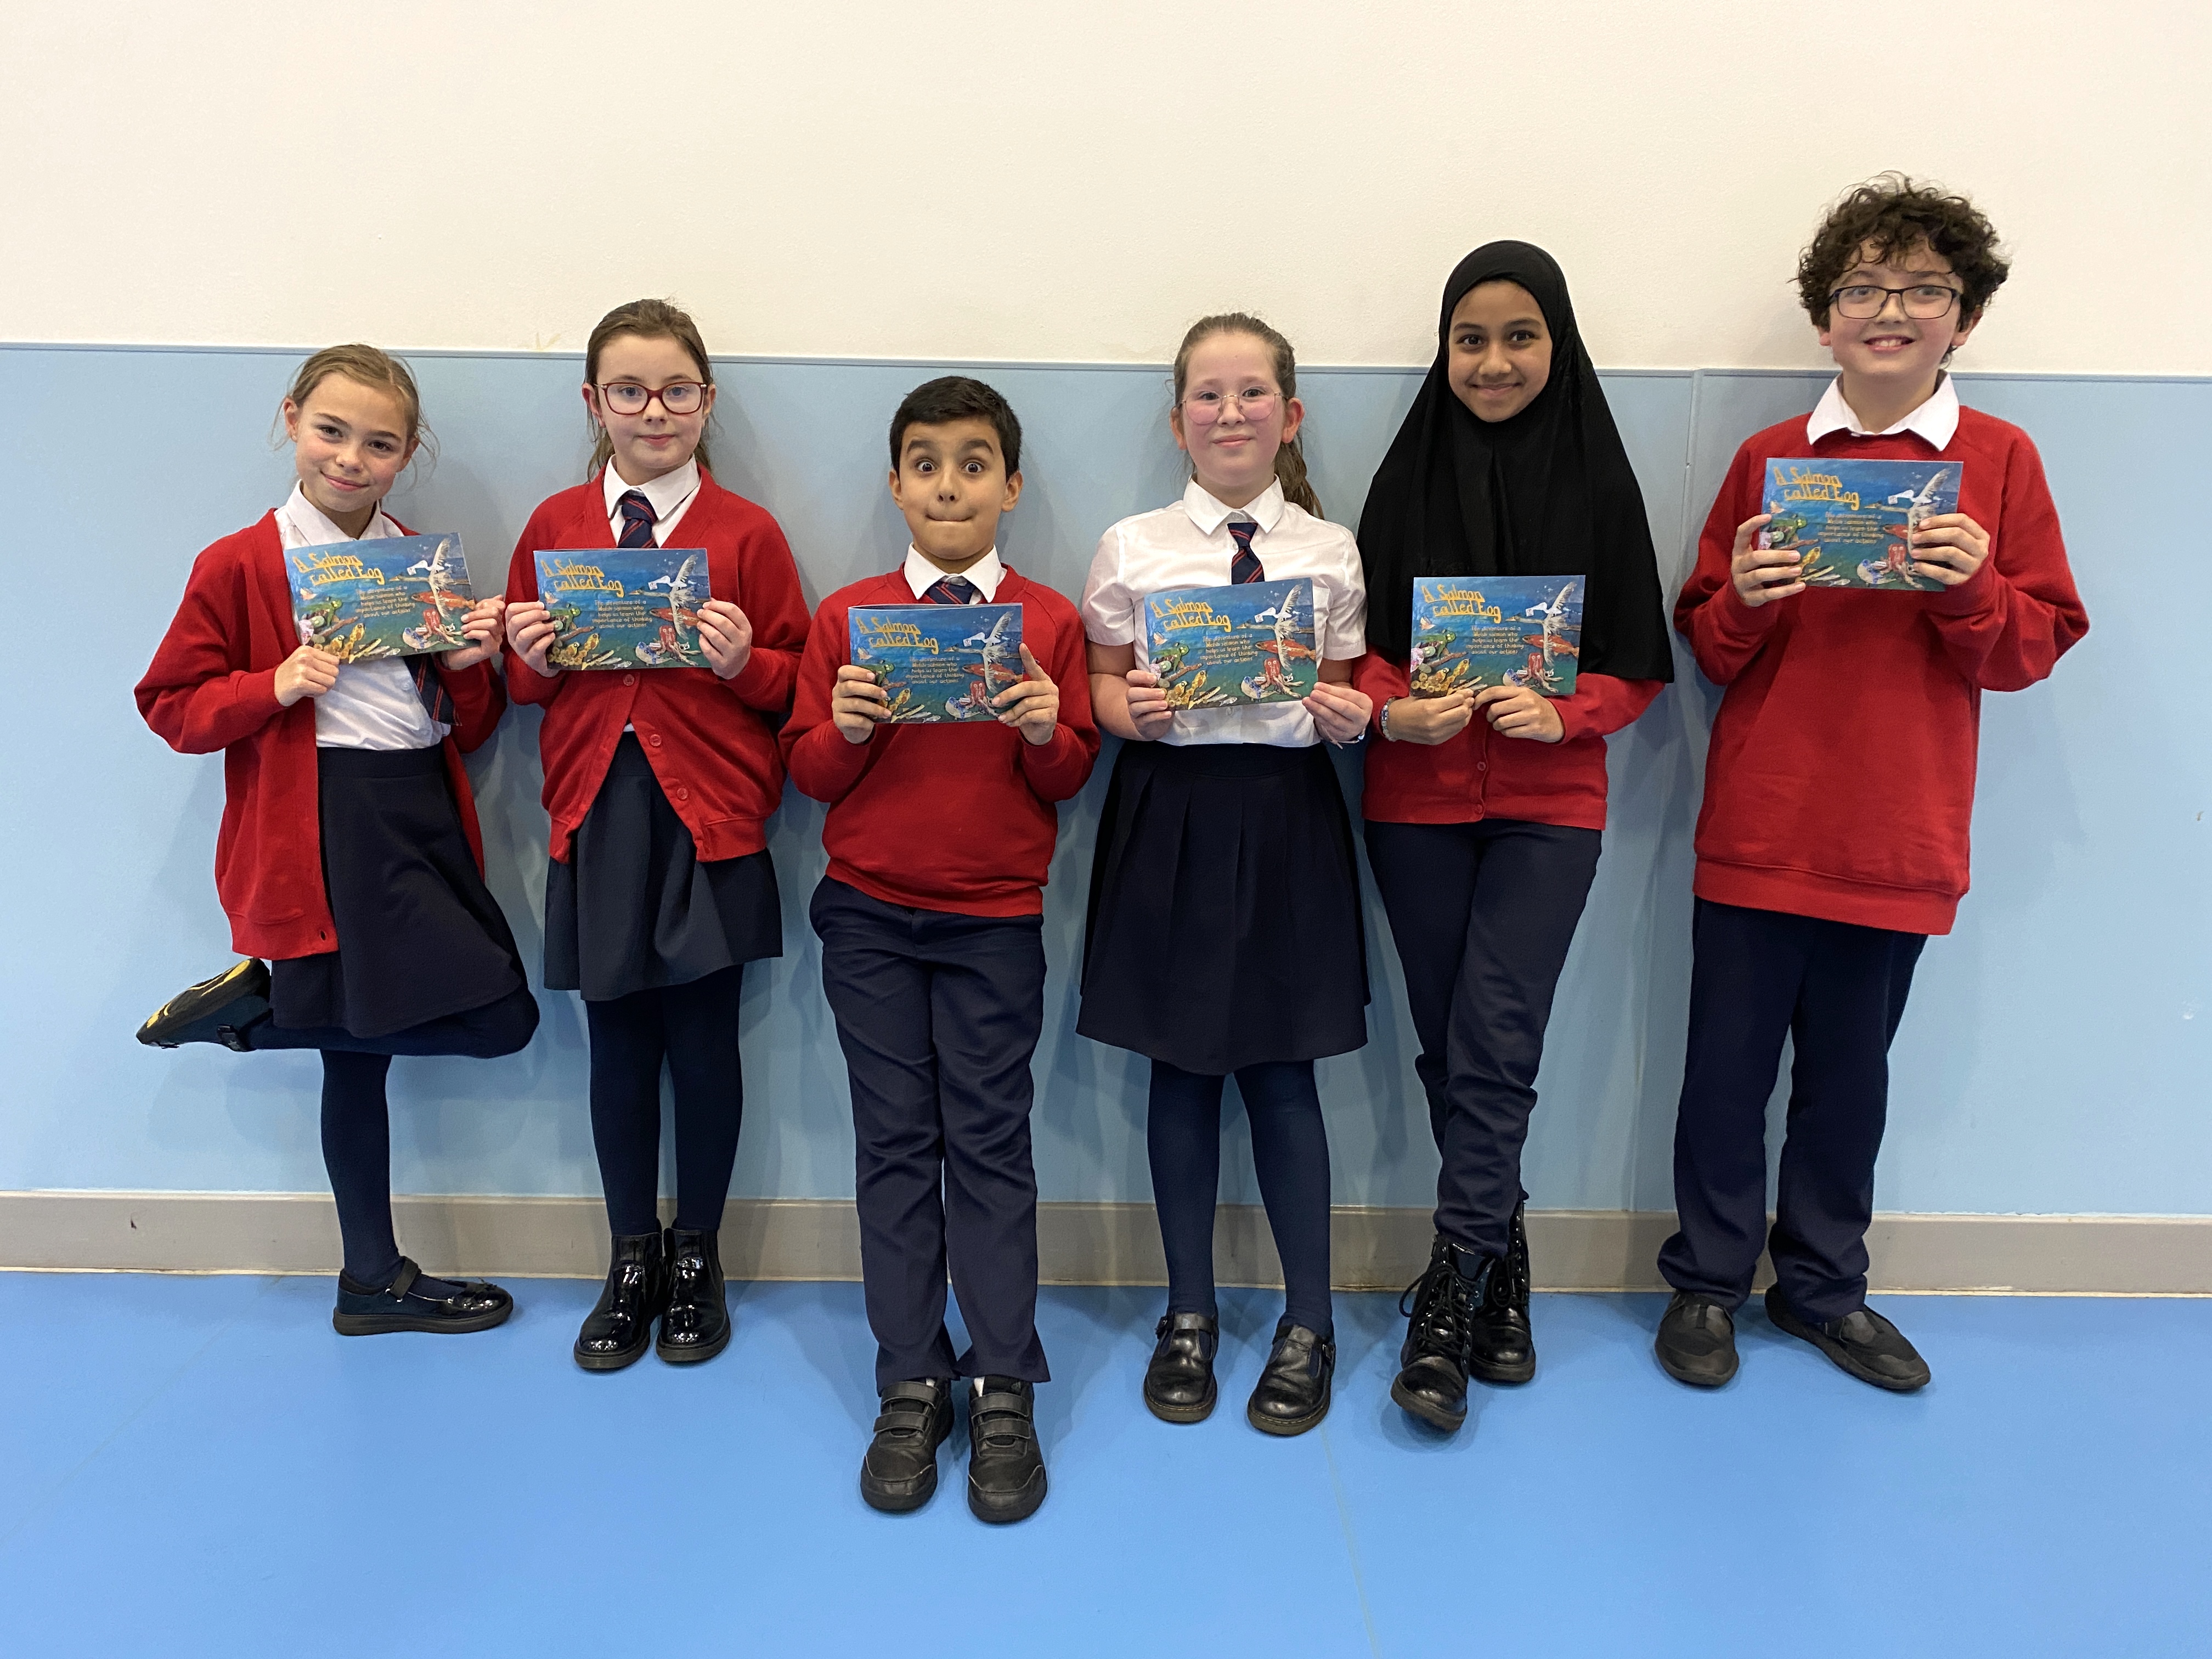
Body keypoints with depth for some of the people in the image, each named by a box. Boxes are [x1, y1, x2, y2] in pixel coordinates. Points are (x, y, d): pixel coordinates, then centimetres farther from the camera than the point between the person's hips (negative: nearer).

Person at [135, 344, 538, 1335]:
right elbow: (171, 705, -1)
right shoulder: (240, 565, -2)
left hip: (425, 815, 6)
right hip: (326, 830, -6)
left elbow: (467, 730, 14)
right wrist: (274, 687, -17)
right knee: (498, 1021, -9)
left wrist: (472, 666, -7)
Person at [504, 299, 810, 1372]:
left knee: (704, 1037, 5)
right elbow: (526, 683, 14)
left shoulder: (746, 532, 1)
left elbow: (794, 682, 1)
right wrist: (533, 661, -7)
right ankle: (631, 1260, 28)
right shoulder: (553, 526, 9)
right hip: (596, 811, 2)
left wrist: (743, 661, -19)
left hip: (710, 812, -2)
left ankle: (697, 1260, 25)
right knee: (618, 1040, 10)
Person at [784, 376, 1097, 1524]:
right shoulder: (847, 617, 4)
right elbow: (808, 772, 5)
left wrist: (1047, 729, -17)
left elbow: (1072, 778, 3)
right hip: (868, 914, 1)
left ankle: (1003, 1390, 13)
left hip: (995, 920, -1)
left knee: (990, 1140, 2)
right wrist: (845, 727, -15)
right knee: (894, 1141, 6)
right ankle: (911, 1387, 17)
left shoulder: (1049, 621, 2)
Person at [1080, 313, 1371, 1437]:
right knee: (1181, 1068, 9)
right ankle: (1189, 1315, 27)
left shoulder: (1330, 552, 5)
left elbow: (1348, 700, 8)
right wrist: (1132, 711, -15)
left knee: (1281, 1071, 4)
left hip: (1285, 813, 0)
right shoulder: (1133, 549, 3)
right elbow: (1102, 688, 6)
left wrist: (1349, 718, -13)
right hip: (1169, 811, 0)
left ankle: (1308, 1326, 23)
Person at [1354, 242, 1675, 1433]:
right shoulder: (1410, 473, 4)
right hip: (1417, 799, 2)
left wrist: (1559, 711, -17)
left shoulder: (1596, 480, 1)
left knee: (1496, 1048, -8)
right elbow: (1362, 640, 5)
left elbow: (1634, 666, 2)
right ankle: (1501, 1260, 26)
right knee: (1447, 1045, 8)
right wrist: (1392, 709, -15)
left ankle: (1446, 1301, 2)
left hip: (1549, 801, -2)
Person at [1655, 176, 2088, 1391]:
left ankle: (1822, 1285, 30)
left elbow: (2035, 649, 1)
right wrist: (1744, 599, -15)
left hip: (1900, 837, 0)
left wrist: (1971, 589, -17)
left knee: (1849, 1071, 12)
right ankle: (1707, 1281, 23)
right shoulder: (1770, 459, 3)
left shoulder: (2000, 461, 3)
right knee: (1728, 1061, 5)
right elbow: (1711, 651, 5)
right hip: (1759, 828, 0)